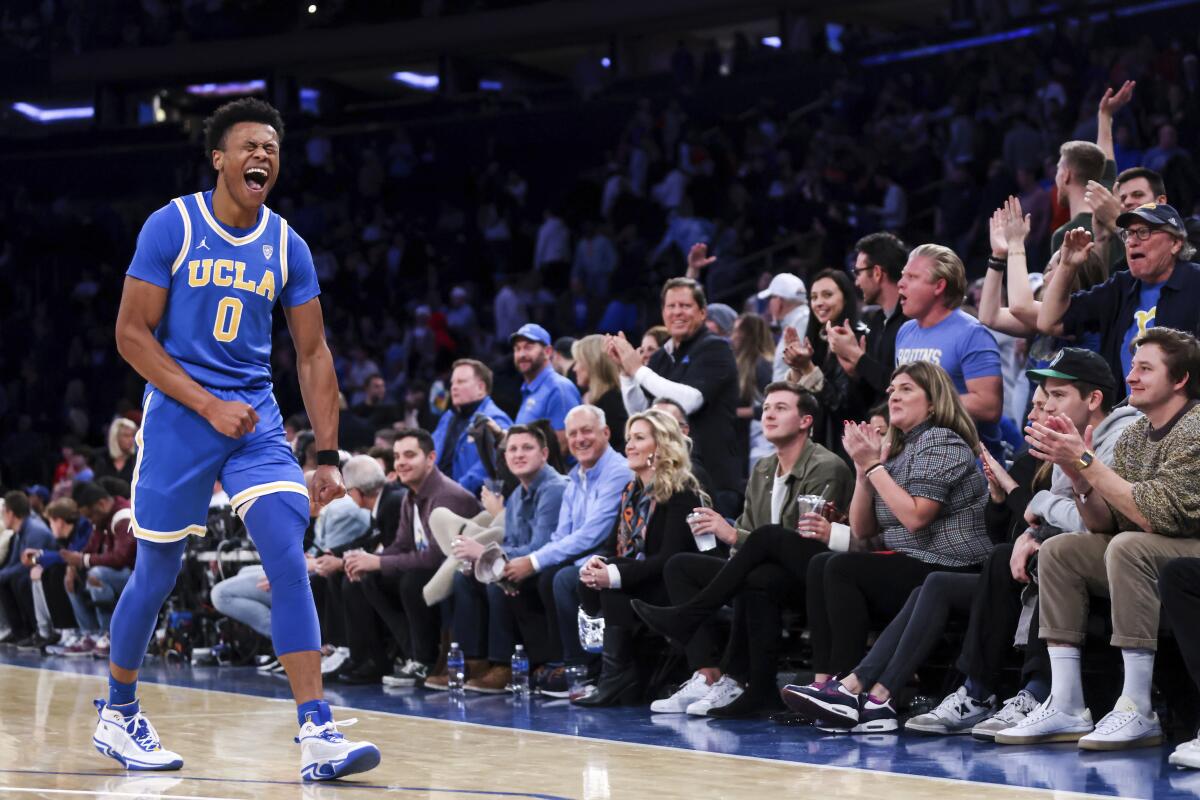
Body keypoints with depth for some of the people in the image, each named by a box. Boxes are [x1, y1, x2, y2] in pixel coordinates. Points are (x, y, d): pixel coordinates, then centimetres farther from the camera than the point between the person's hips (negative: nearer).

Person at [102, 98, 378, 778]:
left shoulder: (287, 247, 5)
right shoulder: (172, 226, -6)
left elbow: (313, 353, 8)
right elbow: (132, 333, -7)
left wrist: (328, 456, 1)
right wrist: (207, 404, -15)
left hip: (256, 418, 3)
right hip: (179, 415, -3)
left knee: (291, 561, -13)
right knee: (157, 574, 5)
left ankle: (318, 735, -16)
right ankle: (117, 715, 27)